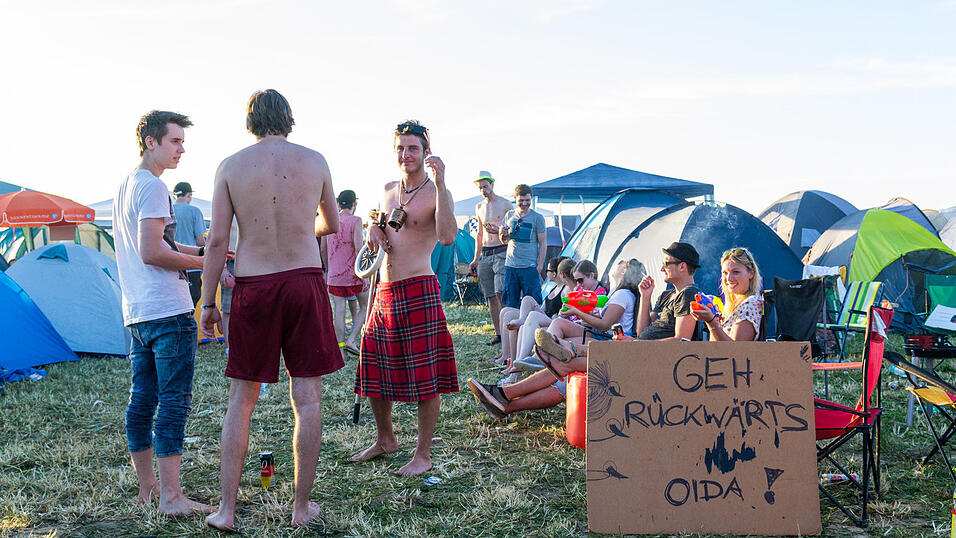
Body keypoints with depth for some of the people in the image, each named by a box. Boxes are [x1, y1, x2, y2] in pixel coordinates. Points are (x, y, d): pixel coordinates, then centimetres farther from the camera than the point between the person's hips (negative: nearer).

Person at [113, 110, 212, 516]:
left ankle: (146, 487, 21)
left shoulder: (125, 186, 20)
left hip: (136, 313, 10)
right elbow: (152, 253, -19)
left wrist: (202, 250, 18)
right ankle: (171, 497, -5)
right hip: (168, 311, -10)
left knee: (142, 401, 12)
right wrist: (204, 264, -9)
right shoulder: (152, 186, -12)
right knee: (173, 401, -7)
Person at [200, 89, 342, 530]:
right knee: (307, 399, 6)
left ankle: (226, 510, 13)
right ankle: (302, 507, 13)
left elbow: (217, 240, -2)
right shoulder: (315, 161, 4)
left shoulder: (231, 166, 1)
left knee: (241, 402, 9)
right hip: (305, 282, 0)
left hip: (253, 287, 0)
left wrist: (208, 302, 5)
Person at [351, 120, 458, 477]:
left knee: (425, 377, -2)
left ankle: (423, 455, 10)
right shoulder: (388, 191, 14)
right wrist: (374, 229, 11)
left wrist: (439, 183, -29)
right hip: (384, 291, 7)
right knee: (374, 369, 14)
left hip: (419, 291, -7)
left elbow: (448, 236, -26)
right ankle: (384, 439, 34)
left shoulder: (436, 193, -7)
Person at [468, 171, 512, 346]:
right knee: (490, 297, 4)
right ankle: (498, 334, 9)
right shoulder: (479, 207, 17)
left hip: (501, 253, -5)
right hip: (485, 255, 5)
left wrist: (499, 231, -15)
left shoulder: (505, 204, 0)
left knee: (500, 293, -17)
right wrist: (476, 258, 21)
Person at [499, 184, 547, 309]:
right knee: (510, 304, 6)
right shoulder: (509, 215, 11)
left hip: (529, 267, -4)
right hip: (510, 266, 4)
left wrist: (540, 266, -10)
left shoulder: (537, 218, -1)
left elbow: (543, 244, -1)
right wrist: (502, 234, -3)